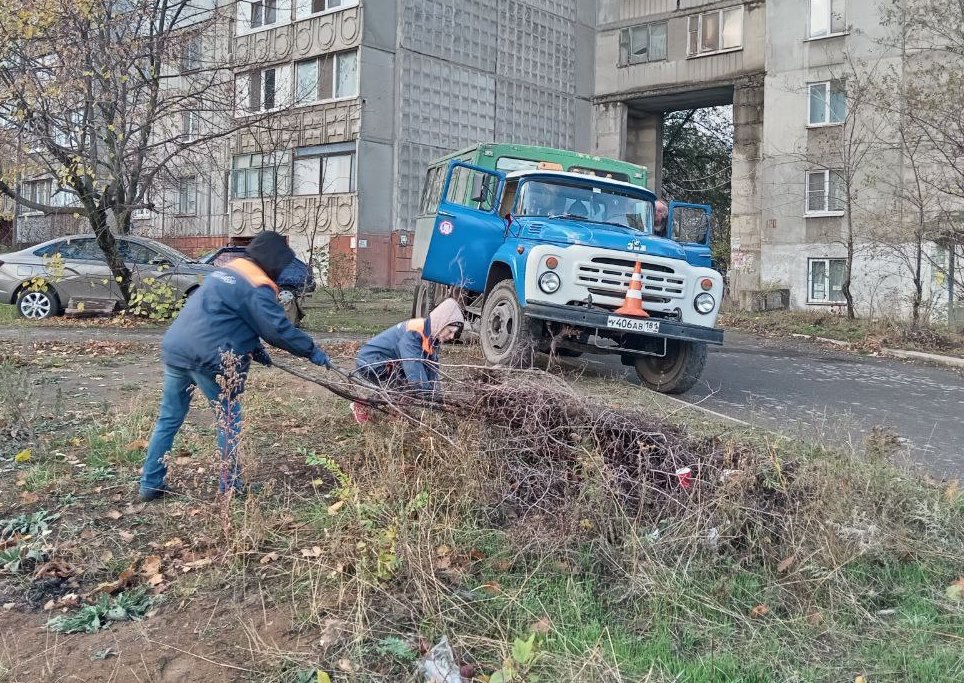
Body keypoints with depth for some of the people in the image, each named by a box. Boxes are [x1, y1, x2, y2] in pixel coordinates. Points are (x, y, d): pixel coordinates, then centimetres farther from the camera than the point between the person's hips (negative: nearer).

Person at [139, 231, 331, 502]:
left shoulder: (226, 271, 20)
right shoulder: (257, 288, -8)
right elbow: (279, 328, -11)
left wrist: (255, 348, 26)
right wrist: (312, 351, 0)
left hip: (174, 349, 9)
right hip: (206, 358, -8)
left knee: (169, 419, 15)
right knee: (229, 421, 7)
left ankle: (151, 485, 20)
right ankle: (230, 486, 14)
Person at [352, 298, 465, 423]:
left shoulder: (432, 336, 0)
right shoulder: (413, 332, -29)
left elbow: (432, 366, -4)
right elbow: (414, 366, -34)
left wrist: (435, 392, -15)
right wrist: (429, 394, -33)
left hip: (389, 363, 9)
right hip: (370, 362, -9)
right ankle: (362, 405, -12)